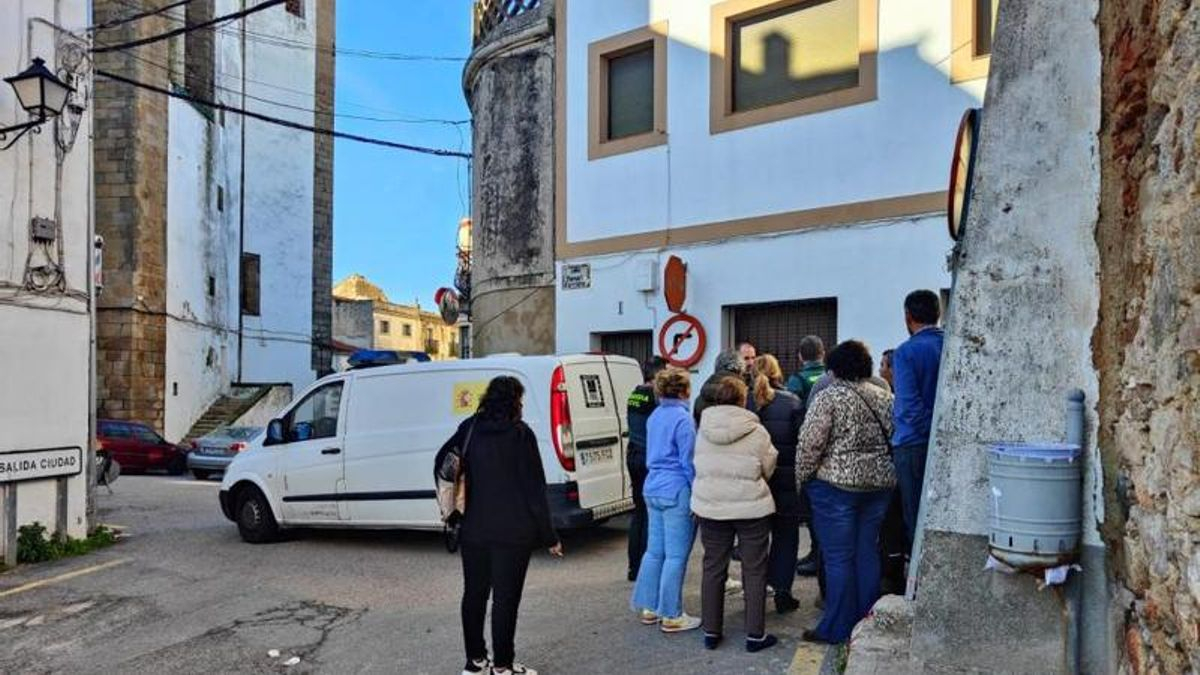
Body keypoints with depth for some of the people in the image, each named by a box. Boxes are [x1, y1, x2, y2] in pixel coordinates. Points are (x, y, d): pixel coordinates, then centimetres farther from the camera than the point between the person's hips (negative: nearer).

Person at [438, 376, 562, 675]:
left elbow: (442, 460, 8)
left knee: (474, 594, 17)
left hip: (473, 529, 5)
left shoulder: (469, 429, 2)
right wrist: (549, 536, -5)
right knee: (505, 598, 4)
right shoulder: (521, 434, -11)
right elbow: (534, 488, -11)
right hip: (512, 532, -5)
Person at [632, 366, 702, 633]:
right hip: (676, 492, -8)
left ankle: (648, 607, 23)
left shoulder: (655, 416, 11)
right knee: (676, 556, 0)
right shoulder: (682, 419, -15)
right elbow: (688, 462, -14)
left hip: (653, 489, 9)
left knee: (654, 551, 15)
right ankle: (671, 616, 7)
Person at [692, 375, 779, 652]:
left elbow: (698, 468, 7)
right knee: (754, 571, 8)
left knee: (713, 569, 13)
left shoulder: (703, 430, -2)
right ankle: (755, 635, 14)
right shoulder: (756, 432, -12)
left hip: (710, 508, 3)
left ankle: (711, 632, 20)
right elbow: (768, 469, -2)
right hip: (752, 508, -3)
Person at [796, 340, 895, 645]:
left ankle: (837, 629, 8)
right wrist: (881, 472, 17)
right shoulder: (885, 398, 8)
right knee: (868, 553, 14)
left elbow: (810, 444, -14)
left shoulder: (829, 397, -11)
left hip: (836, 485, -6)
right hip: (879, 484, 6)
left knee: (838, 558, 1)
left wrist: (801, 477, -2)